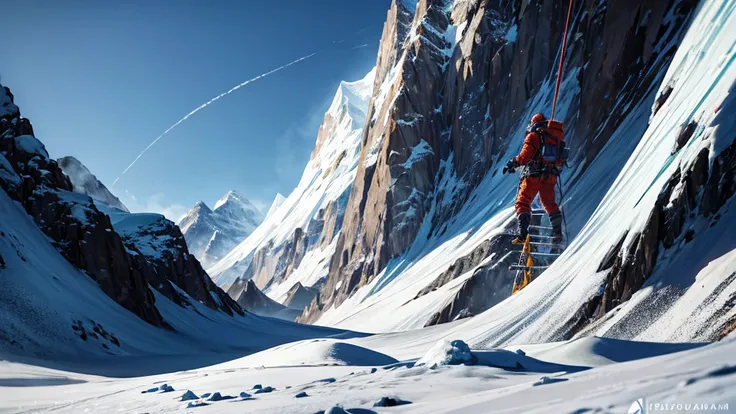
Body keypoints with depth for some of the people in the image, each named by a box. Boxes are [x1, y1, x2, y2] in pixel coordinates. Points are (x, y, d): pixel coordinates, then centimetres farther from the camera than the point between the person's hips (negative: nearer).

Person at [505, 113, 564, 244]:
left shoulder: (533, 135, -1)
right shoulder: (555, 137, 20)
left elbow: (526, 154, -14)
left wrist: (513, 163, -7)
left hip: (534, 175, -6)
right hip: (550, 176, 6)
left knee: (522, 202, -4)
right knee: (550, 203, 21)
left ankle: (523, 233, -18)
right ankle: (558, 232, 14)